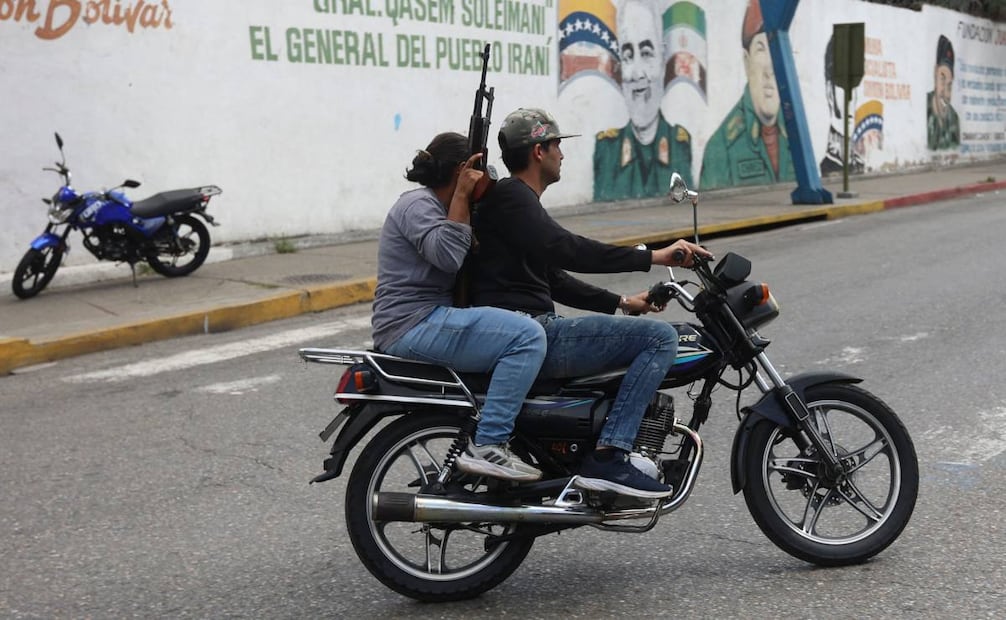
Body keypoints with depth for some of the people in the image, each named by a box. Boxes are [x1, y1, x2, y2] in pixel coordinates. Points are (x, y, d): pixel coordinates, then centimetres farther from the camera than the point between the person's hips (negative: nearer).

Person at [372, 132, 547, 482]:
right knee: (528, 336, -24)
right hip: (415, 325, -11)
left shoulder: (433, 204, 23)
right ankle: (486, 447, -24)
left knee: (522, 328, 22)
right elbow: (447, 256, -26)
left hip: (433, 318, 11)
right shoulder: (418, 205, -9)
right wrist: (461, 196, -21)